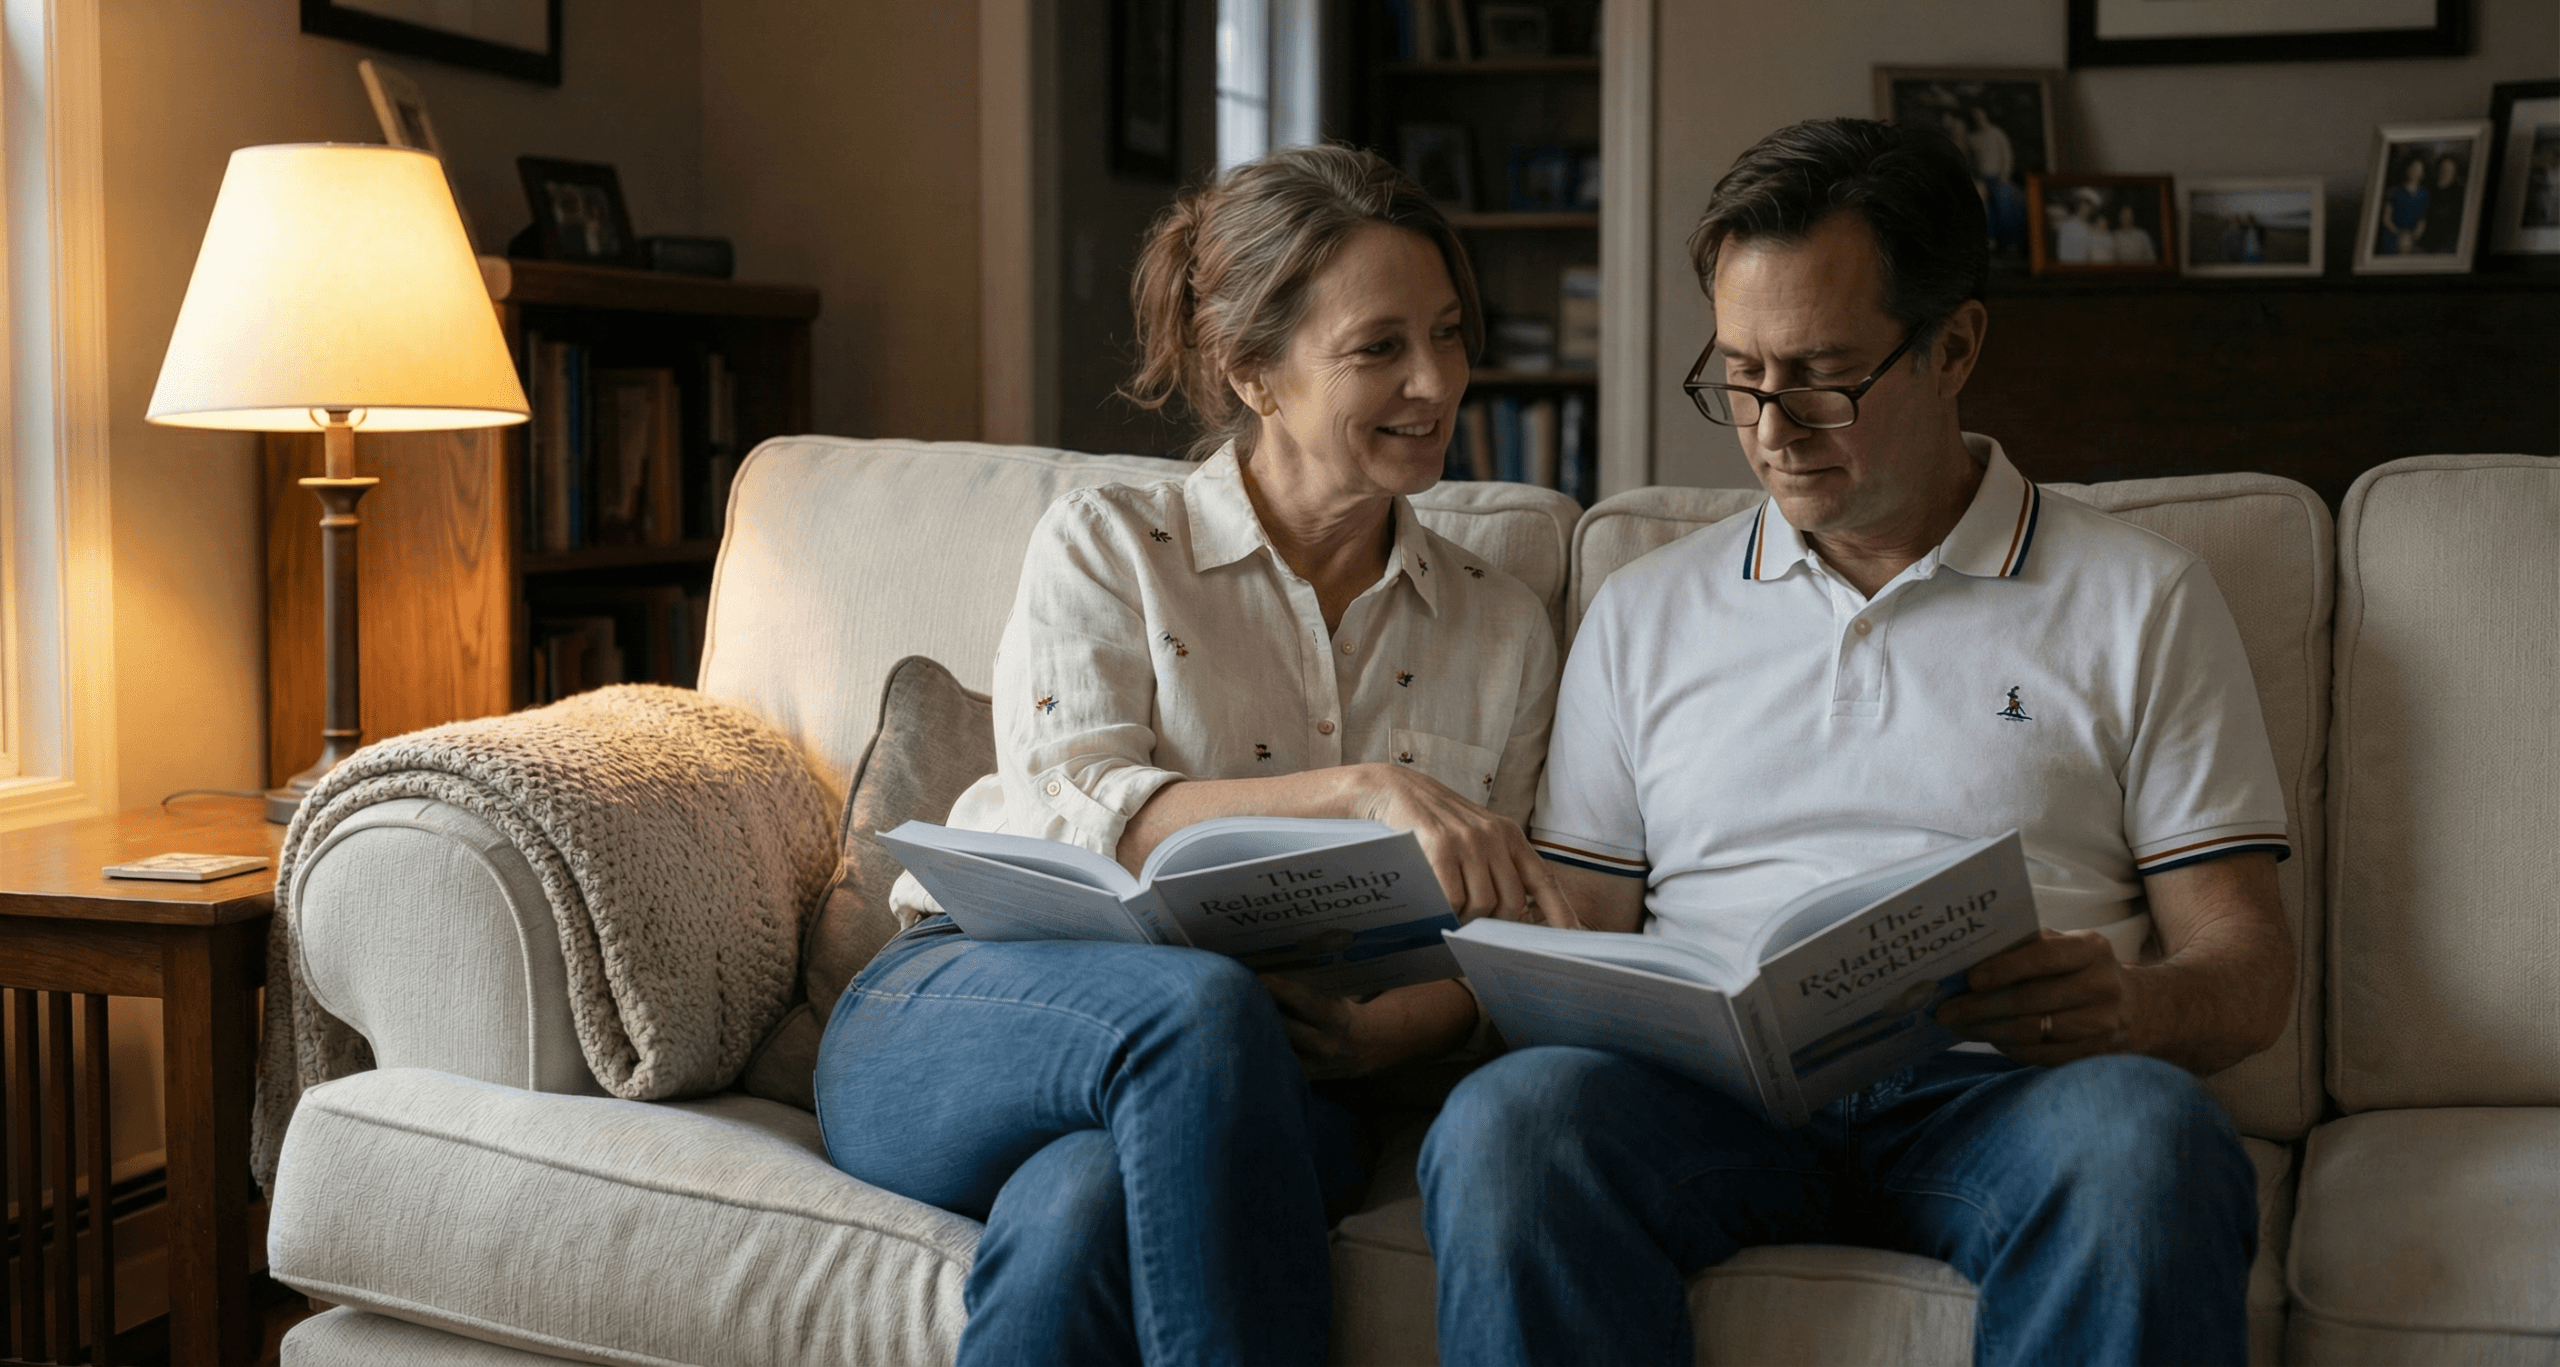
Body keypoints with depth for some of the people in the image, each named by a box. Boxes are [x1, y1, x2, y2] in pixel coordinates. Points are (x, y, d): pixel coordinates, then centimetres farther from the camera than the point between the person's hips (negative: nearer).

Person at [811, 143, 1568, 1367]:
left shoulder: (1503, 631, 15)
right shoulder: (1104, 547, 5)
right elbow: (1077, 816, -11)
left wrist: (1407, 1026, -10)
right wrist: (1358, 789, -25)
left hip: (1252, 1090, 1)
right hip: (958, 1025, -1)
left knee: (1078, 1220, -37)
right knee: (1203, 1004, -38)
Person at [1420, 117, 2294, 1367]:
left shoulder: (2139, 601, 13)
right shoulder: (1642, 612, 20)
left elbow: (2247, 960, 9)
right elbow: (1579, 928, 18)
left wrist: (2133, 1007, -16)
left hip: (1993, 1086, -1)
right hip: (1705, 1085, 1)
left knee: (2143, 1137, -36)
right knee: (1505, 1118, -32)